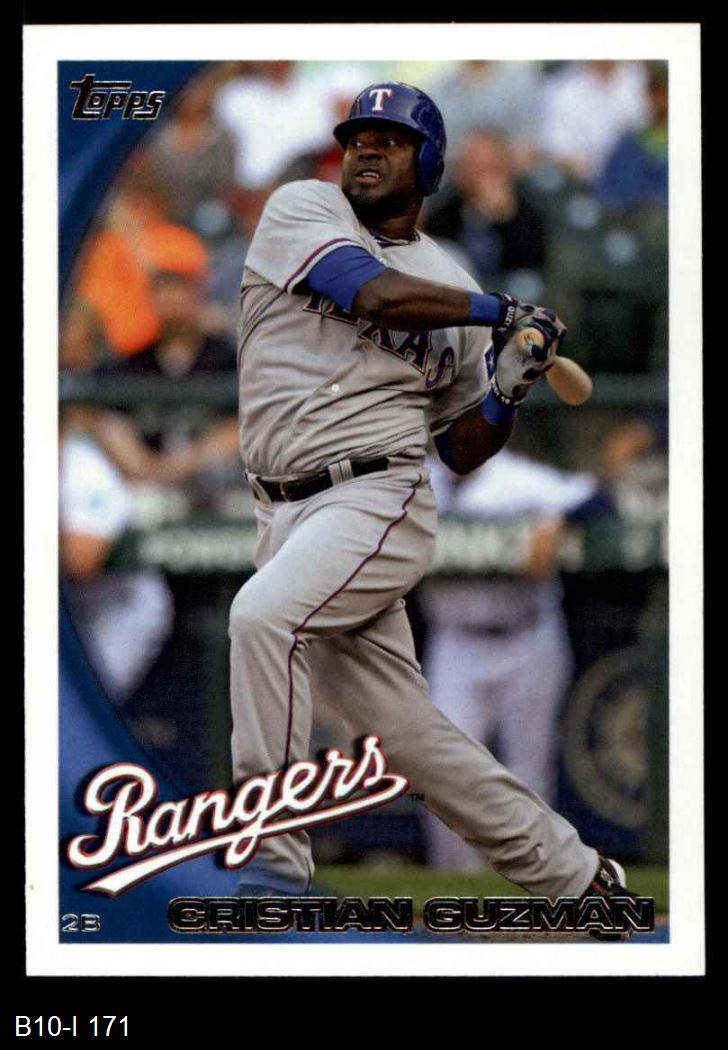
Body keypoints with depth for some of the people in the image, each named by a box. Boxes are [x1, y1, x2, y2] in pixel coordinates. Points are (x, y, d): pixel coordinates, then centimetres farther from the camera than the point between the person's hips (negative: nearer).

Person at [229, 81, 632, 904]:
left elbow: (461, 450, 17)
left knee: (264, 614, -31)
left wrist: (506, 394, -2)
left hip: (379, 501, -2)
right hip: (289, 514, 2)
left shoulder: (451, 288, 12)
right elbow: (376, 292, -12)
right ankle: (576, 878, 15)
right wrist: (505, 311, -4)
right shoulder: (302, 211, 8)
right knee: (402, 728, 2)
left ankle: (276, 866, -30)